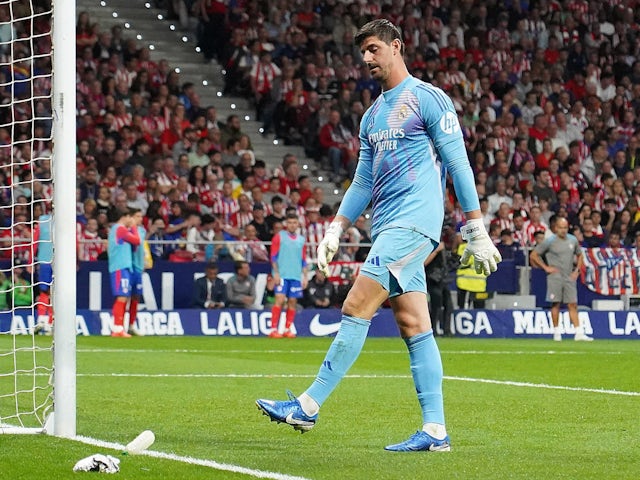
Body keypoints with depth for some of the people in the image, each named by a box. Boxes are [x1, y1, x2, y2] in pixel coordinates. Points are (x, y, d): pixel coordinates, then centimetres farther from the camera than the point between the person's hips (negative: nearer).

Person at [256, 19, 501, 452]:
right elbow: (363, 182, 24)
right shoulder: (373, 116, 21)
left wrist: (477, 232, -9)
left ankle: (308, 407, -13)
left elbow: (459, 166, -6)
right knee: (414, 326, 3)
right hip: (387, 227, 8)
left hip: (414, 221, -8)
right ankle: (435, 431, 1)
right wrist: (336, 230, 13)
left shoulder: (429, 99, -4)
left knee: (357, 309, -13)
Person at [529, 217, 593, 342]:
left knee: (573, 305, 0)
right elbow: (534, 255, 0)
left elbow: (579, 255, 24)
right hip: (555, 276, -3)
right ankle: (557, 333, 5)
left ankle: (579, 333, -4)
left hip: (569, 277, 3)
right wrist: (546, 267, -3)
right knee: (556, 304, -2)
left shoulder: (573, 240, 9)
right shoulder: (550, 241, -4)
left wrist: (577, 270, 11)